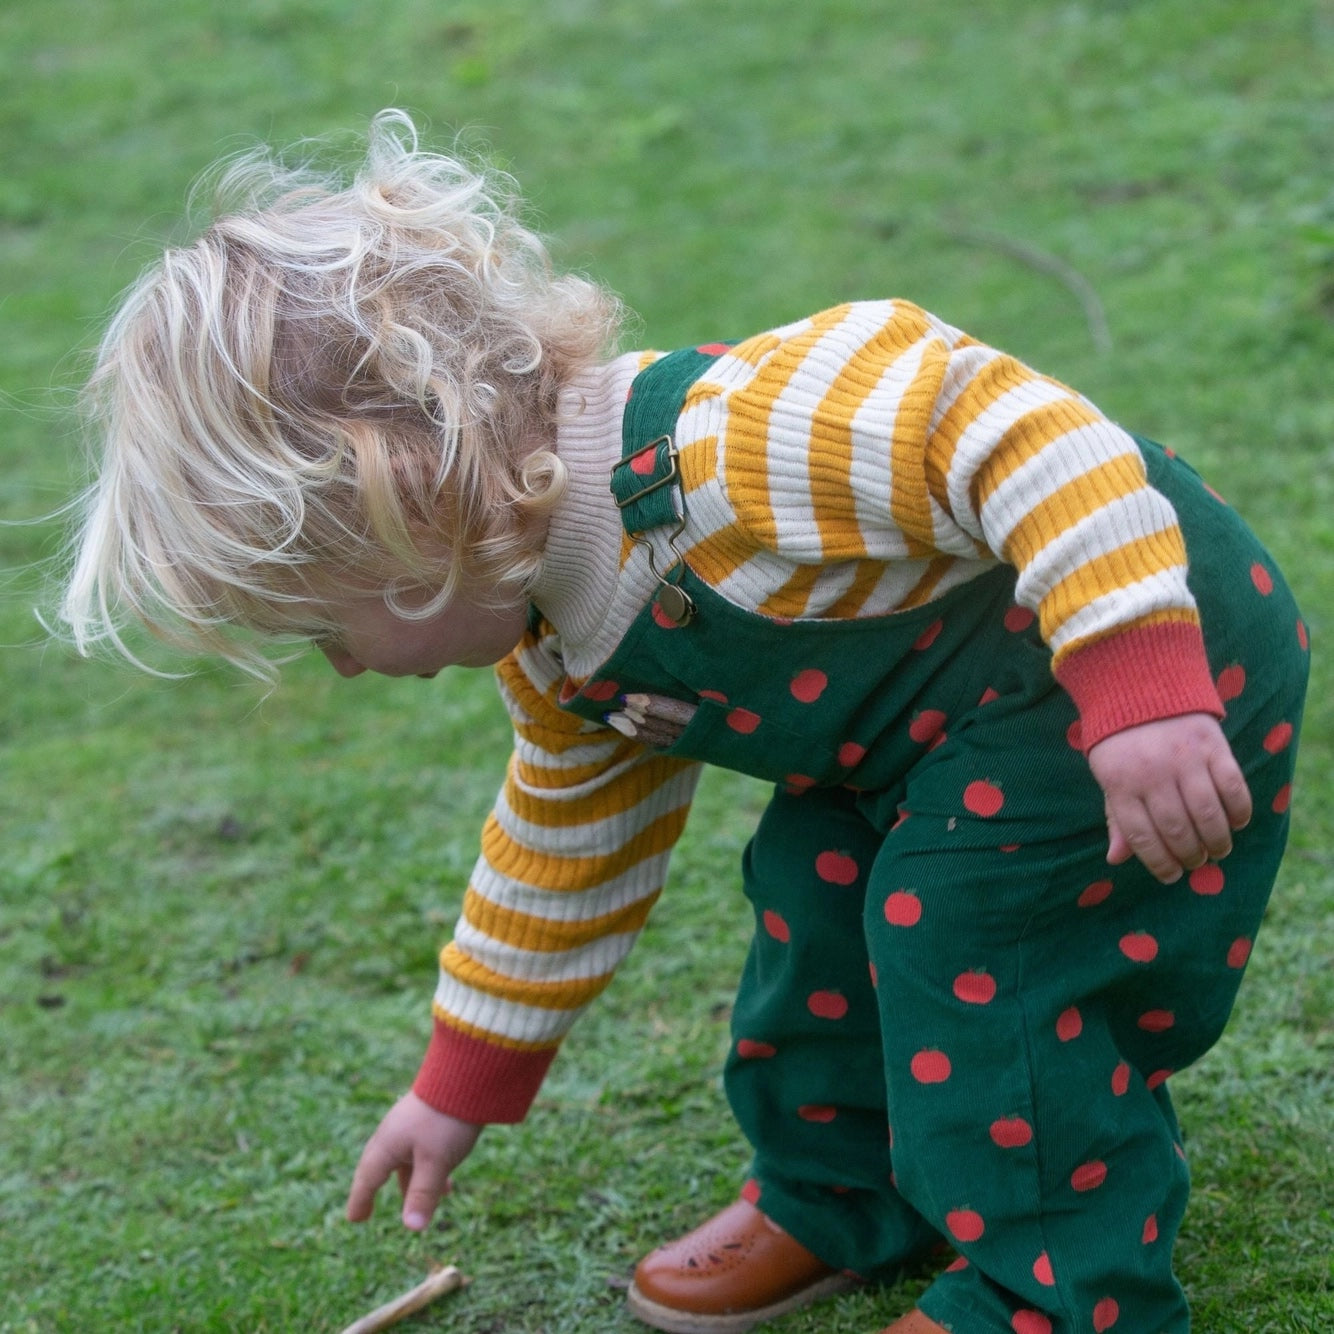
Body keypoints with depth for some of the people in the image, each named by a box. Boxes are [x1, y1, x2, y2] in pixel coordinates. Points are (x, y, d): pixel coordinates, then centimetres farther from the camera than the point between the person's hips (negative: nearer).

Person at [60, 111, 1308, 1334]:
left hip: (1166, 642, -9)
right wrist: (460, 1086, 22)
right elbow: (566, 854, 15)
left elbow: (1001, 422, -38)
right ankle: (838, 1195, 34)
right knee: (816, 892, 11)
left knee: (979, 954, -15)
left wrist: (1137, 689, -44)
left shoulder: (727, 446, -35)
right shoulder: (553, 658, 0)